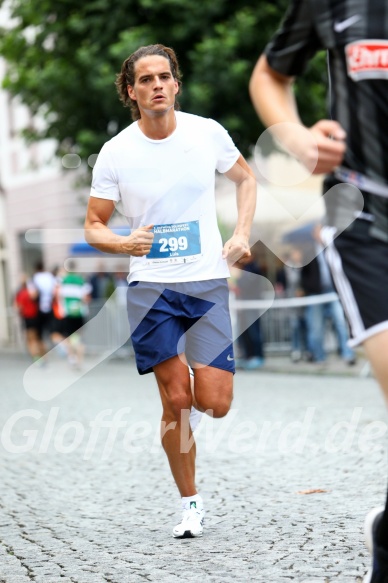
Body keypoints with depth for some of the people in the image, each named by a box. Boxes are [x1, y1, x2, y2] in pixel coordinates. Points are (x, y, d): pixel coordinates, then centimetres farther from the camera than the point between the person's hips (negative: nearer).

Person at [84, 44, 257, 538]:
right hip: (151, 287, -1)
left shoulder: (208, 132, -1)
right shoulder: (115, 153, -5)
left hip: (209, 282, 1)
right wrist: (124, 243, -19)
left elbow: (245, 178, 17)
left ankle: (195, 388, 32)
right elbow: (93, 226, 2)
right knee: (176, 401, -4)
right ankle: (190, 503, 13)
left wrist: (242, 234, 3)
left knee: (214, 404, -6)